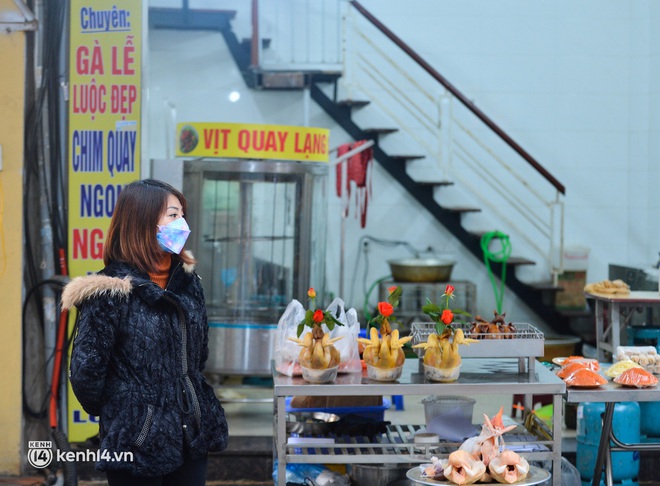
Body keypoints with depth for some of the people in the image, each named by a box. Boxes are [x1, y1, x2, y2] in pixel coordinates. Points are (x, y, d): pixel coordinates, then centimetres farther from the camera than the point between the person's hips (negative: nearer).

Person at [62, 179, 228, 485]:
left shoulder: (189, 282, 7)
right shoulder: (109, 292, -15)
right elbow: (86, 370, -13)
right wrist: (114, 414, 0)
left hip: (193, 436, 6)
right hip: (137, 443, -6)